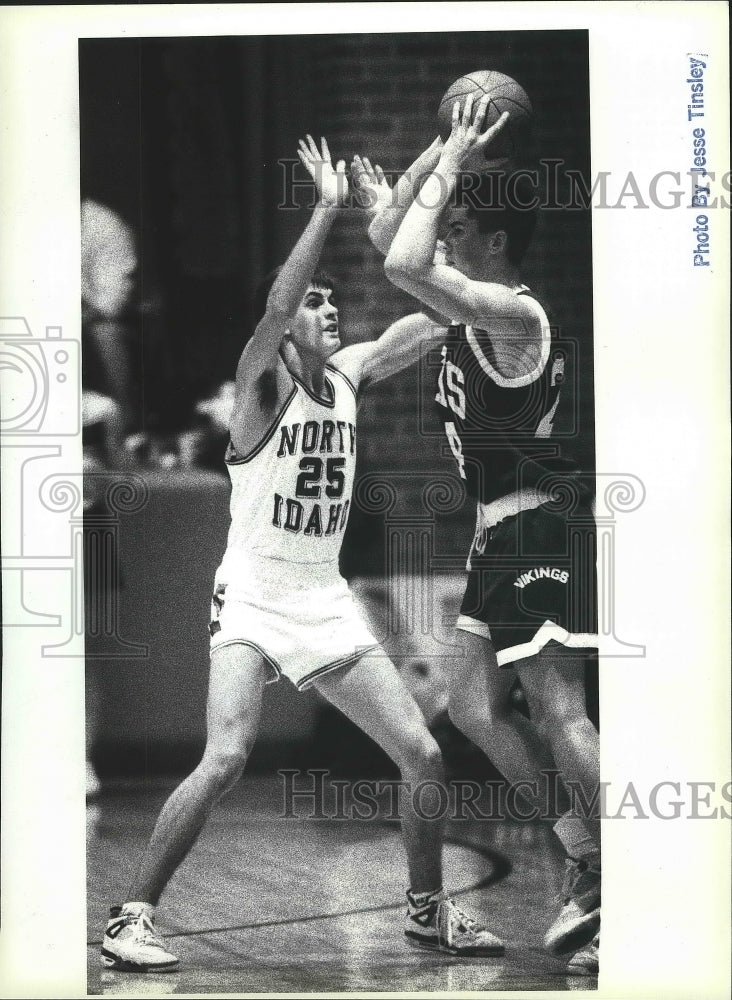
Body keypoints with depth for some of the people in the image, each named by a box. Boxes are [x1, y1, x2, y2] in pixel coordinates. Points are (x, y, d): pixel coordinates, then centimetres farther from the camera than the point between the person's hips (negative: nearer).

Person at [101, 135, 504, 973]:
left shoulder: (349, 374, 8)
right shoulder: (263, 382, -9)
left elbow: (427, 319, 9)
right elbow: (275, 306, -28)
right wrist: (328, 207, -32)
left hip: (326, 603, 6)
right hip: (253, 598, -6)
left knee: (423, 755, 3)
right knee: (225, 760, -22)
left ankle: (427, 909, 22)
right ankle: (129, 919, -9)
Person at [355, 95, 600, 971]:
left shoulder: (516, 314, -17)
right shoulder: (468, 307, 11)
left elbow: (404, 265, -30)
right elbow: (389, 244, 20)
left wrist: (448, 168, -20)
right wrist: (441, 155, 10)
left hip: (542, 525, -10)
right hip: (502, 530, 10)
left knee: (560, 714, -10)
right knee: (475, 708, 11)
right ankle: (586, 864, 17)